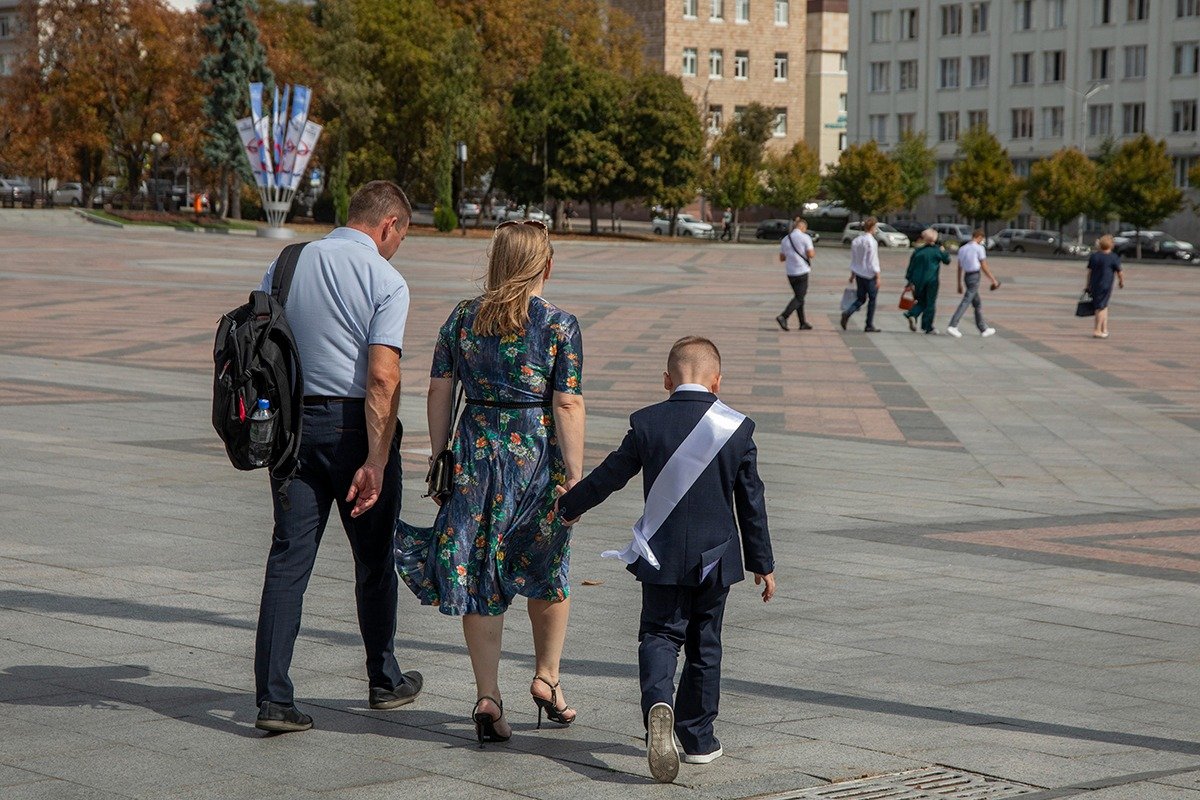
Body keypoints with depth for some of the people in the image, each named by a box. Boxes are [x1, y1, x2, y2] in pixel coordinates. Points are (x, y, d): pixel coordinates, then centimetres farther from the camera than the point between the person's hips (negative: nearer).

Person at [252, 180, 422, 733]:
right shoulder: (386, 281, -8)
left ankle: (272, 698, -7)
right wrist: (375, 463, -19)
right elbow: (382, 378, -18)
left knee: (288, 558, 1)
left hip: (293, 423, 4)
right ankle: (384, 682, 28)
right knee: (374, 559, 13)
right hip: (355, 425, -4)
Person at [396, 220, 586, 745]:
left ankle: (488, 695, 1)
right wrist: (573, 476, -7)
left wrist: (439, 457, 12)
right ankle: (547, 678, 25)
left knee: (479, 574, 6)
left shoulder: (463, 318, 4)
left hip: (475, 450, 2)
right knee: (547, 572, 18)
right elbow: (568, 406, -10)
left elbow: (439, 391, 5)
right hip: (537, 454, -2)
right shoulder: (559, 326, -7)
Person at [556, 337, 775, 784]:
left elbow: (609, 475, 5)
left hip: (661, 558, -1)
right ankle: (698, 737, 18)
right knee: (704, 645, 13)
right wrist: (762, 563, 10)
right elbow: (751, 503, 1)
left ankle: (659, 703, -26)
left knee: (659, 635, 3)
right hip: (715, 560, 1)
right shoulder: (736, 428, -4)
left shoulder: (647, 423, -5)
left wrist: (570, 505, 24)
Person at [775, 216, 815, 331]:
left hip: (790, 272, 6)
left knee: (798, 297, 16)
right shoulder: (805, 237, -8)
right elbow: (810, 254, -14)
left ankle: (802, 323, 16)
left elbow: (782, 258, 10)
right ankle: (783, 317, -20)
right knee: (799, 298, -3)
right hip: (802, 271, -6)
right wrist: (813, 253, 8)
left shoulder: (785, 239, 8)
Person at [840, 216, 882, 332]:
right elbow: (873, 261, -17)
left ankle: (848, 313, -12)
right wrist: (877, 276, -13)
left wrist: (852, 274, 21)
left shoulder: (856, 241, 6)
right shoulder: (871, 241, -16)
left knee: (861, 298, 13)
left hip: (859, 274, 6)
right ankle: (869, 325, 9)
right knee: (872, 300, 6)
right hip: (870, 275, -6)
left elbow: (853, 260, 13)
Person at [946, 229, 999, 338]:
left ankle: (983, 329, 20)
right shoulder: (979, 248, -8)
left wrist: (959, 285, 18)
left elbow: (960, 268, 13)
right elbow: (984, 268, -8)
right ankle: (952, 326, -18)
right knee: (965, 302, -10)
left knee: (978, 304, 15)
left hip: (966, 277, 8)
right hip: (975, 277, -8)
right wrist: (994, 280, 0)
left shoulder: (962, 249, 11)